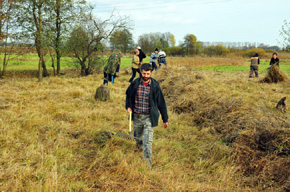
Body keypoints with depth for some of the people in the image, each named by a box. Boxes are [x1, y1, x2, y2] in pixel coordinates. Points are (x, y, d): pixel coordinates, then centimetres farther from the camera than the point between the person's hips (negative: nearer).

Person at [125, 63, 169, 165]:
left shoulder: (155, 86, -8)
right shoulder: (135, 84, -2)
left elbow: (161, 103, 0)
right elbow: (128, 95, 17)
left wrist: (165, 119, 3)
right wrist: (128, 106, -1)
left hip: (149, 117, -3)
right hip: (136, 116, 3)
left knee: (147, 141, -10)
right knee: (137, 137, 20)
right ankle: (139, 146, 56)